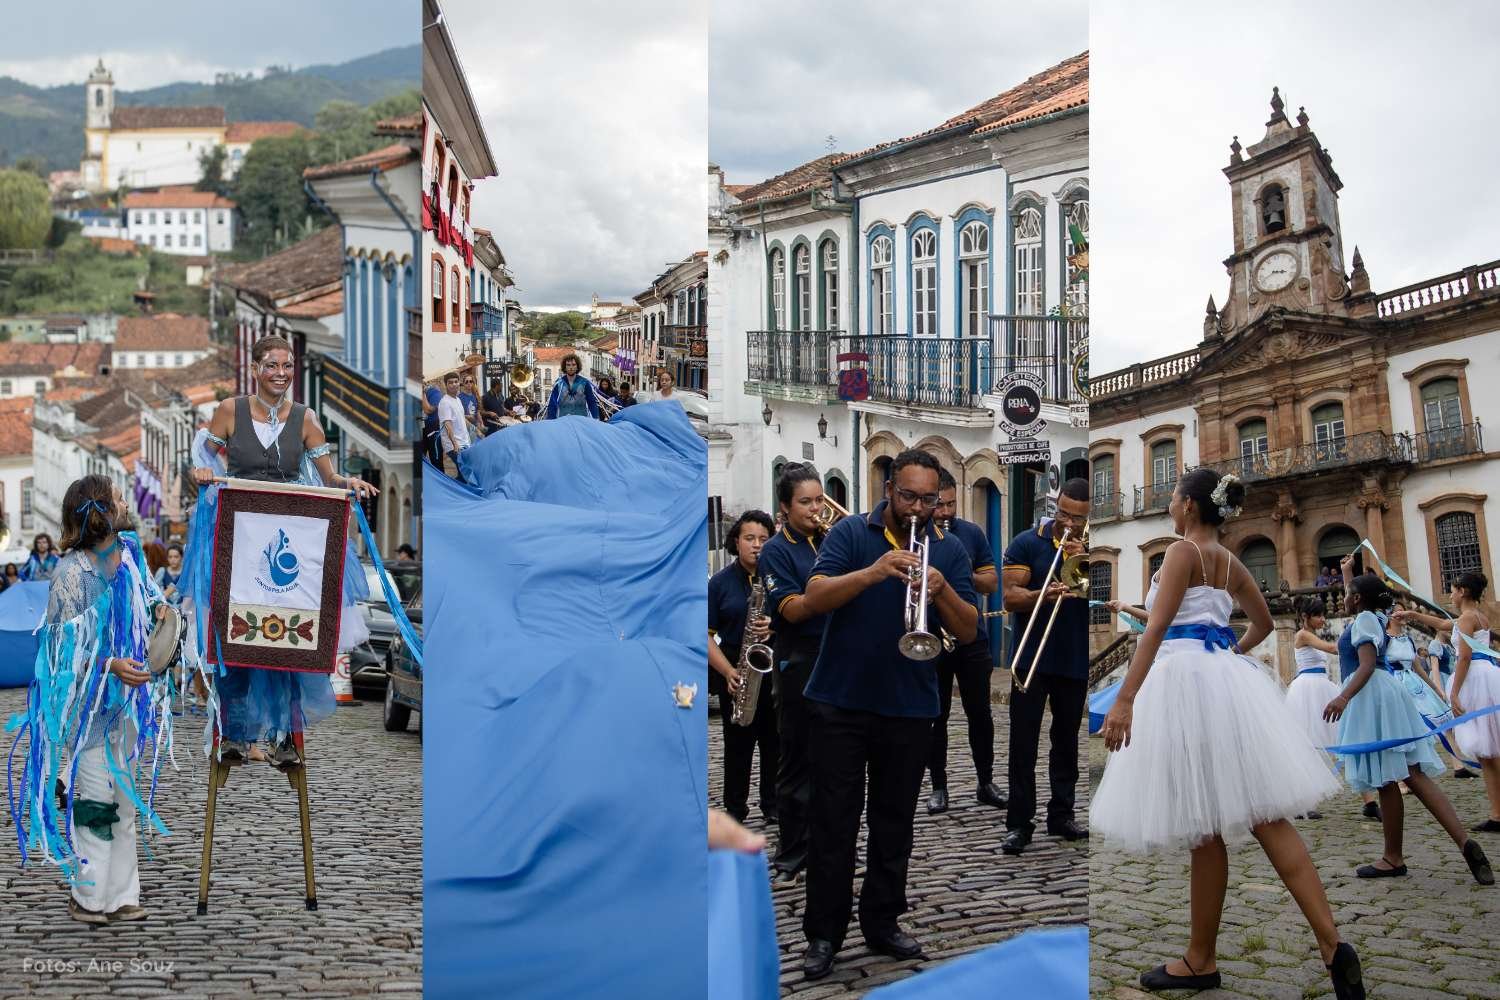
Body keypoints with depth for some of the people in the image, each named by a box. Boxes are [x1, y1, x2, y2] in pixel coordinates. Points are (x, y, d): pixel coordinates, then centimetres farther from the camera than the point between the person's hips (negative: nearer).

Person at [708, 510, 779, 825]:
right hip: (738, 677, -1)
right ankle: (735, 808, 14)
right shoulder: (720, 582, 2)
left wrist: (775, 625, -21)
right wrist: (728, 672, -13)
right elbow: (706, 634, -1)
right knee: (738, 745, 3)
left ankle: (772, 805, 19)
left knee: (774, 743, 5)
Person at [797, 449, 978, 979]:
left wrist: (943, 591, -20)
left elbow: (969, 630, 0)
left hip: (910, 710, 2)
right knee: (832, 821, 1)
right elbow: (813, 599, -14)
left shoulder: (950, 549, 5)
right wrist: (873, 573, -29)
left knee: (895, 822, 11)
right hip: (840, 703, -2)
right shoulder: (850, 533, -1)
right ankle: (824, 932, 8)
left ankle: (883, 922, 23)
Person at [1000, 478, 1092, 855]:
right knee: (1023, 742, -5)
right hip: (1032, 658, -3)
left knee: (1066, 739, 11)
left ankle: (1061, 814, 20)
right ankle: (1019, 822, -3)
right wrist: (1044, 595, -28)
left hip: (1074, 661, 3)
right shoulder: (1027, 544, -2)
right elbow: (1010, 598, -9)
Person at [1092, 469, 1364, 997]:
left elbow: (1156, 628, -17)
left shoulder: (1183, 551, -6)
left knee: (1206, 826, -3)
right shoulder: (1231, 562, 18)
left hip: (1189, 680, -8)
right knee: (1262, 815, 1)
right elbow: (1263, 623, 32)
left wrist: (1124, 698, -23)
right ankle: (1331, 942, -8)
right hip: (1228, 678, 8)